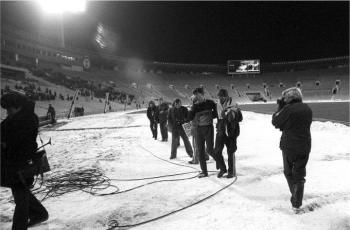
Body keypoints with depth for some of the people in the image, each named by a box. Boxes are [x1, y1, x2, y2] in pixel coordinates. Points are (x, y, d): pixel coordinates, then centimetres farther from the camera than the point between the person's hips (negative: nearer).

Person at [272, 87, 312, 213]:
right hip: (304, 147, 5)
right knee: (299, 175, 12)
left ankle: (295, 197, 22)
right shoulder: (307, 109, 3)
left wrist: (280, 107, 2)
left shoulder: (288, 109, -17)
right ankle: (296, 204, 15)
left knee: (288, 172, 17)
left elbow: (275, 122, -9)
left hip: (289, 146, -4)